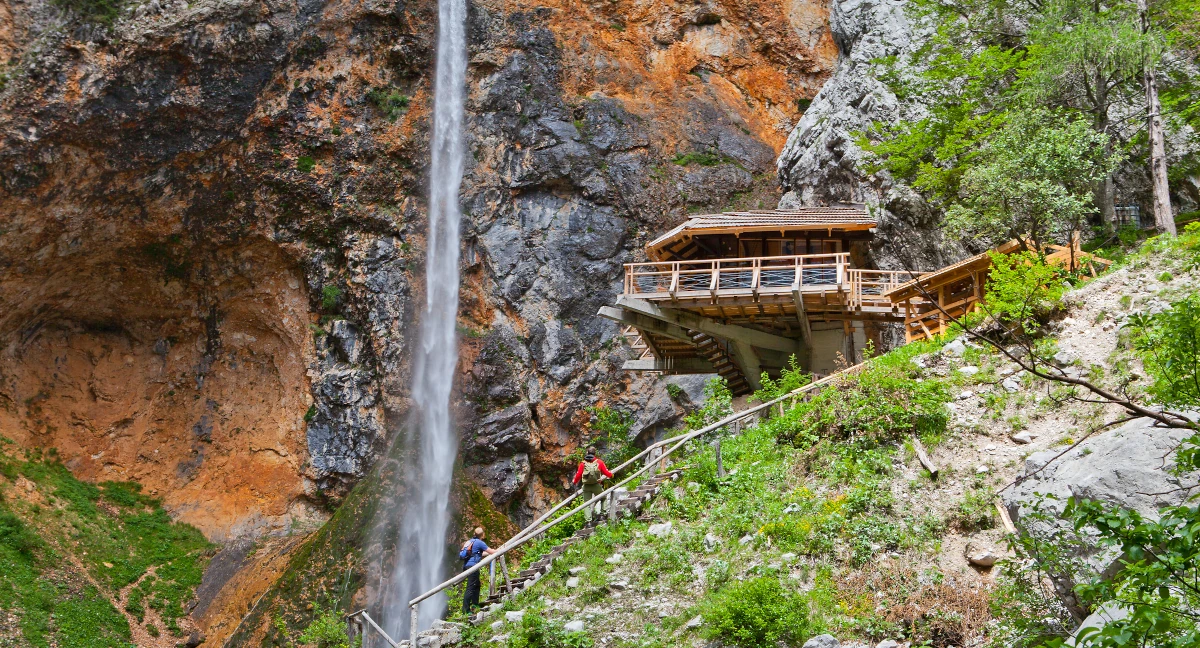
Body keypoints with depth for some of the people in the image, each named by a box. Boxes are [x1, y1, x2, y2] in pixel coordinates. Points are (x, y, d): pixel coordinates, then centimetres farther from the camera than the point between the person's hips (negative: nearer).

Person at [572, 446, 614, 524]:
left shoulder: (583, 463, 2)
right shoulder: (599, 462, -1)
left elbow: (578, 475, 1)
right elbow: (606, 472, 2)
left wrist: (574, 482, 18)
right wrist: (611, 475, 24)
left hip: (586, 486, 1)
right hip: (596, 485, -1)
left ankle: (588, 521, -3)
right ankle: (602, 513, 14)